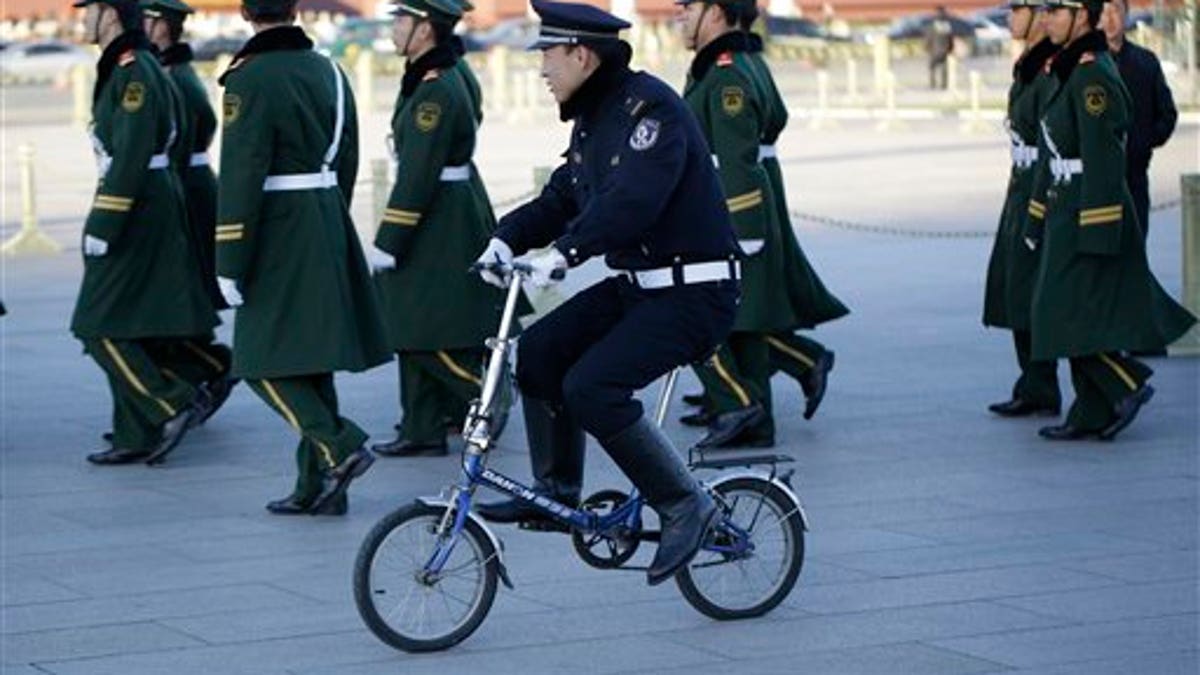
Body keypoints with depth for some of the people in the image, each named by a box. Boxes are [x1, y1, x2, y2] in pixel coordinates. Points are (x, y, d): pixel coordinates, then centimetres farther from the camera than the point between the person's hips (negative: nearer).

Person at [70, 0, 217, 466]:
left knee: (102, 328, -7)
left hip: (135, 208, -10)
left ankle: (173, 405, -9)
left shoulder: (134, 74, -17)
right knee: (137, 328, 10)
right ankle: (137, 436, 13)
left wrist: (102, 226, -24)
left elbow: (131, 156, -23)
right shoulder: (125, 68, 14)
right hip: (153, 204, 10)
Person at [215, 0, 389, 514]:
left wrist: (229, 264, -14)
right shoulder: (327, 72, 9)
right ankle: (318, 488, 13)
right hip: (328, 230, 7)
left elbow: (241, 177, -17)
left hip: (279, 235, -7)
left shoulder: (249, 80, -13)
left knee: (266, 363, 0)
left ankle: (339, 447, -14)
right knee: (312, 361, 11)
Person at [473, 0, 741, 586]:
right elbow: (561, 199, 13)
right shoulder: (591, 120, 12)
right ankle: (556, 488, 11)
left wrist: (564, 252, -38)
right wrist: (507, 238, -5)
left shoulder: (650, 108, -18)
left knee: (592, 386, -21)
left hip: (693, 295, -9)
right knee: (540, 349, -1)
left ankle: (685, 507, -9)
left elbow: (633, 199, -31)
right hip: (636, 285, 9)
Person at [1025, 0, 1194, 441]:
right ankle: (1093, 414, 13)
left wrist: (1094, 231, -23)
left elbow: (1103, 157, -21)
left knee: (1067, 314, -8)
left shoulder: (1093, 76, -17)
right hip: (1068, 214, 10)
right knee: (1083, 315, 10)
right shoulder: (1071, 71, 14)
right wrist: (1039, 221, 21)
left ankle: (1128, 384, -3)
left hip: (1090, 213, -10)